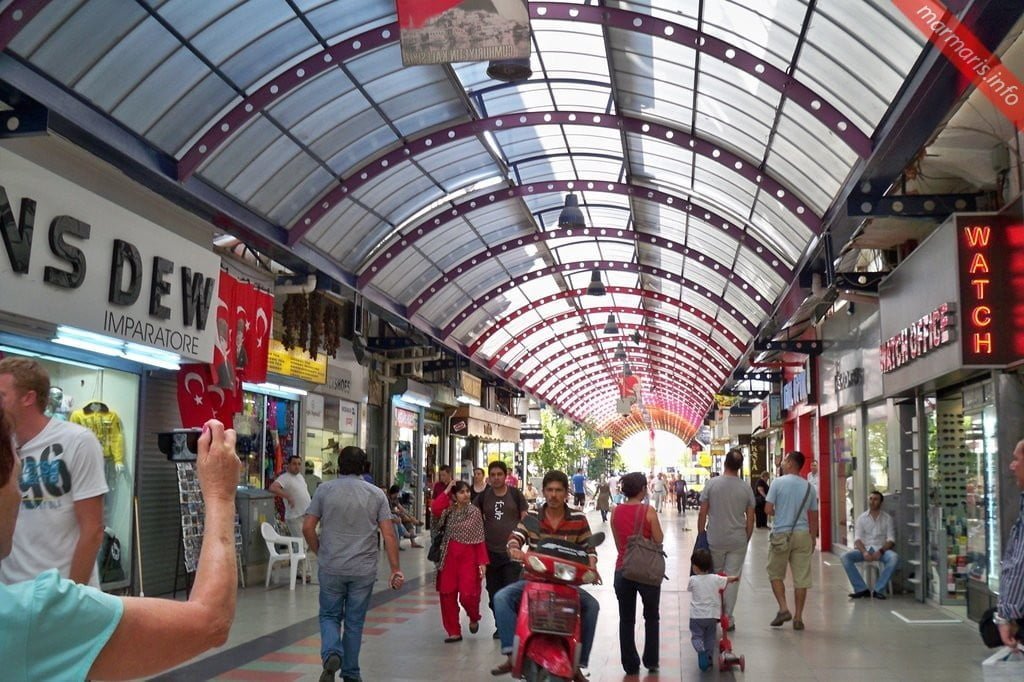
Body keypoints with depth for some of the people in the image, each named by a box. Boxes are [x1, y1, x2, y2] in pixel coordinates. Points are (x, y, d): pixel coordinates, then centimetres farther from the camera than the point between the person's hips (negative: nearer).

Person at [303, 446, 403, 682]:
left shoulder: (325, 490, -1)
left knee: (329, 616, 13)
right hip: (364, 570, 1)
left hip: (331, 568, -1)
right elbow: (389, 534, -4)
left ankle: (331, 654, -13)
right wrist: (396, 570, -1)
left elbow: (307, 528, -2)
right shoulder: (376, 494, 0)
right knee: (354, 622, 12)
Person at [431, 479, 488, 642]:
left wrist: (482, 562, -10)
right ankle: (454, 631, 16)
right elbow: (434, 509, -17)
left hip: (468, 557, -3)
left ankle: (474, 618, 24)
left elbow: (480, 539, -4)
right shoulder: (449, 511, 5)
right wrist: (446, 491, -11)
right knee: (447, 594, 4)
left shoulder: (474, 511, -2)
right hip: (449, 557, 3)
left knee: (467, 594, -10)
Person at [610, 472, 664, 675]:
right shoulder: (648, 511, -12)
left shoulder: (616, 511, -1)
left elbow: (618, 543, 5)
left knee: (626, 620, 12)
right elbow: (659, 540, -7)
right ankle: (651, 661, 18)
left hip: (623, 569, 2)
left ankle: (630, 664, 15)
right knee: (651, 618, 17)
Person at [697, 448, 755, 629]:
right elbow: (750, 519, 2)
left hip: (715, 539, 0)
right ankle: (727, 619, 7)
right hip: (738, 541, 1)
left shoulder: (712, 484, -6)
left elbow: (702, 514, -4)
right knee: (732, 578, 5)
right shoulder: (746, 488, -2)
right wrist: (746, 539, 14)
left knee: (714, 576, 15)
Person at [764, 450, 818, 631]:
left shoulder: (778, 483, -7)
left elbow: (768, 510, -9)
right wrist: (813, 538, 18)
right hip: (803, 535, 3)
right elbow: (813, 516, 9)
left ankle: (783, 608, 1)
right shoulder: (809, 487, 5)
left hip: (781, 534, -3)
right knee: (801, 578, 5)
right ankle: (798, 617, 8)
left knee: (775, 574, 13)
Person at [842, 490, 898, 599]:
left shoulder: (887, 518, 6)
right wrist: (864, 552, -20)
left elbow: (891, 540, -1)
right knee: (845, 557, -26)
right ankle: (862, 589, -22)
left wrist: (880, 551, -20)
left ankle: (879, 590, -25)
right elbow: (857, 539, 0)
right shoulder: (861, 518, 9)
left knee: (894, 558, -34)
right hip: (864, 549, 1)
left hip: (881, 549, -1)